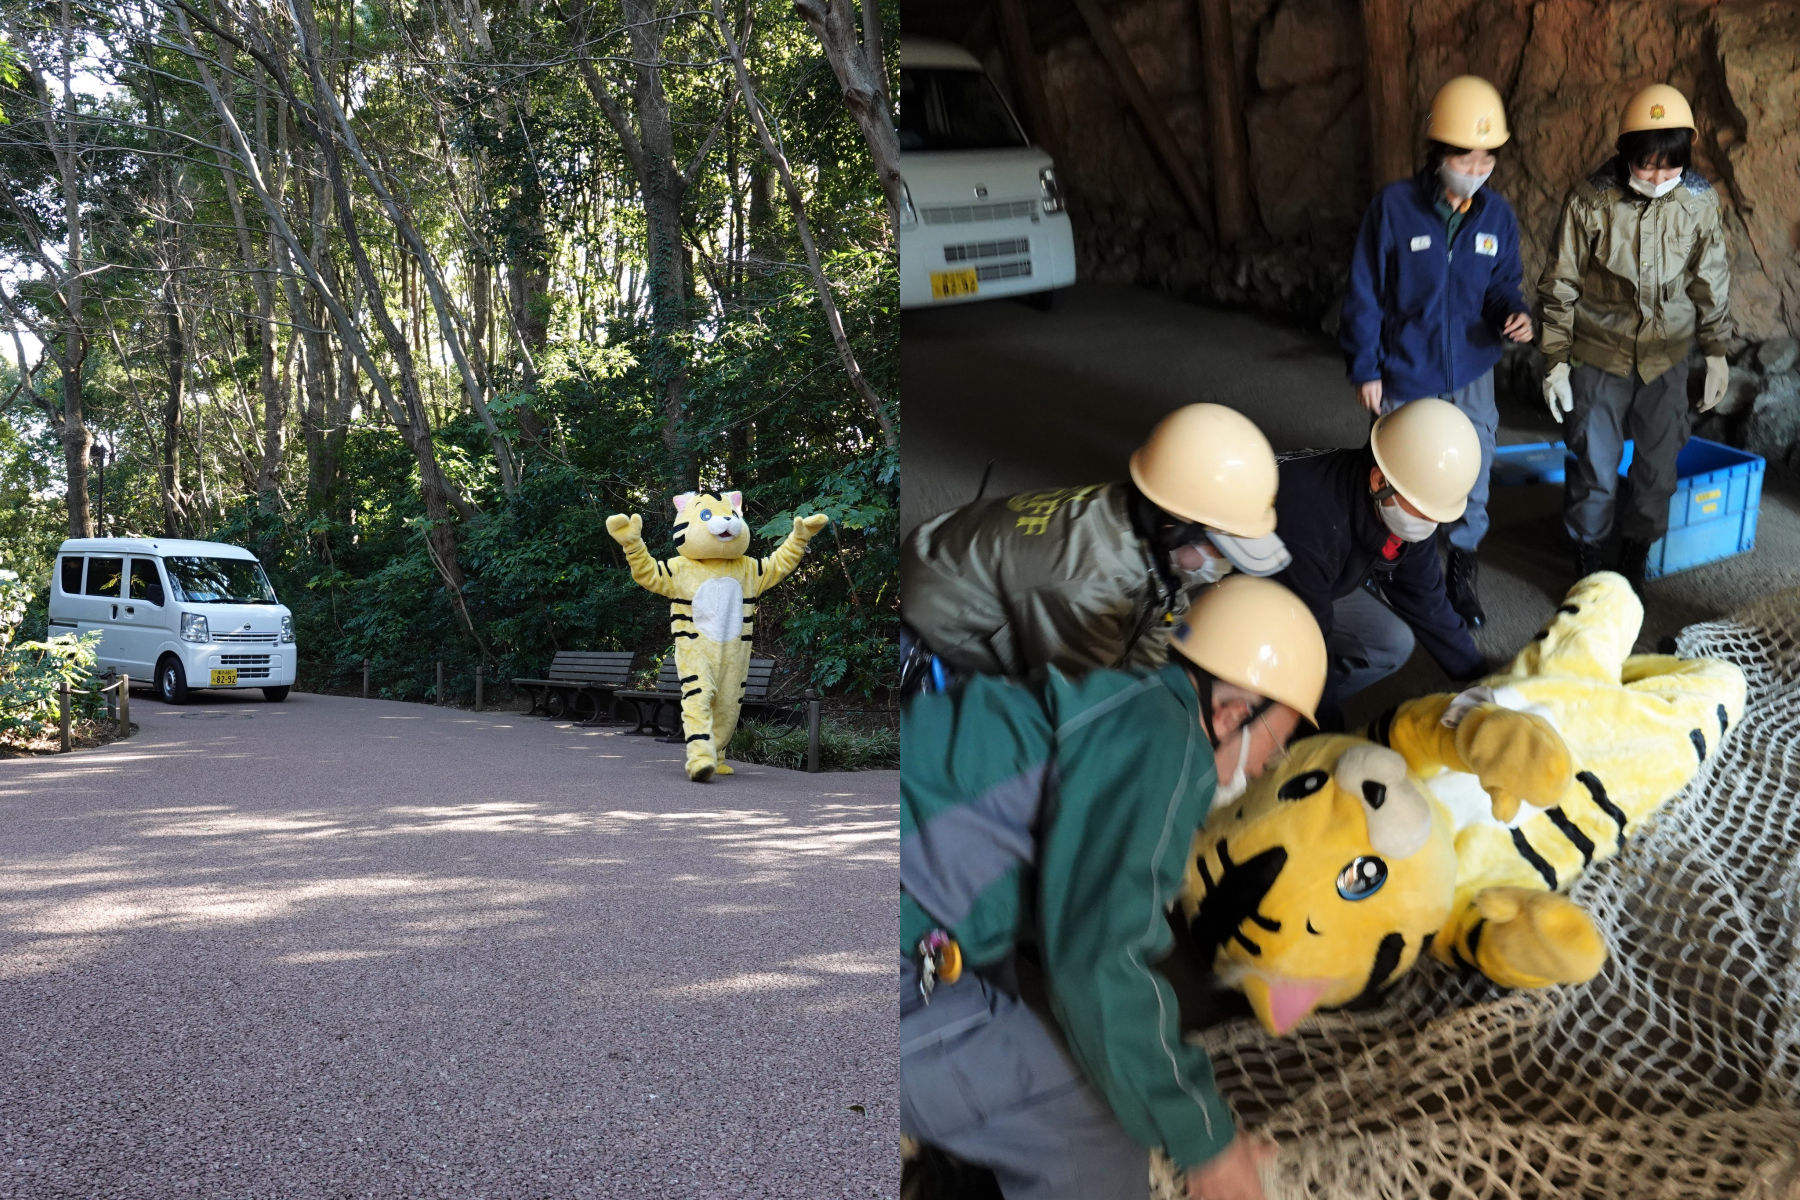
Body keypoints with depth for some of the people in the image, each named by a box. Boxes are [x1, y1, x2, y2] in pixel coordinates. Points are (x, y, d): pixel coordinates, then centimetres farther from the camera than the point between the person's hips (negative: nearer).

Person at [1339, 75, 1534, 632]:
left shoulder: (1497, 215, -4)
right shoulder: (1394, 205, -14)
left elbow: (1501, 284, 8)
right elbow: (1364, 294, -9)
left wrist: (1514, 313, -16)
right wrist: (1365, 369, -8)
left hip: (1471, 377, 3)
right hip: (1405, 377, -3)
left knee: (1471, 487, 9)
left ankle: (1461, 573, 29)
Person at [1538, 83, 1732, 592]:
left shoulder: (1699, 202, -7)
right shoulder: (1590, 201, -15)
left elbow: (1711, 284, 4)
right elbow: (1560, 287, -7)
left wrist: (1716, 352, 8)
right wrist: (1556, 359, -7)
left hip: (1666, 359, 2)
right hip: (1599, 358, -2)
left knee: (1658, 472, 9)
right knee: (1594, 472, 2)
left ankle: (1634, 561, 29)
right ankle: (1586, 563, 24)